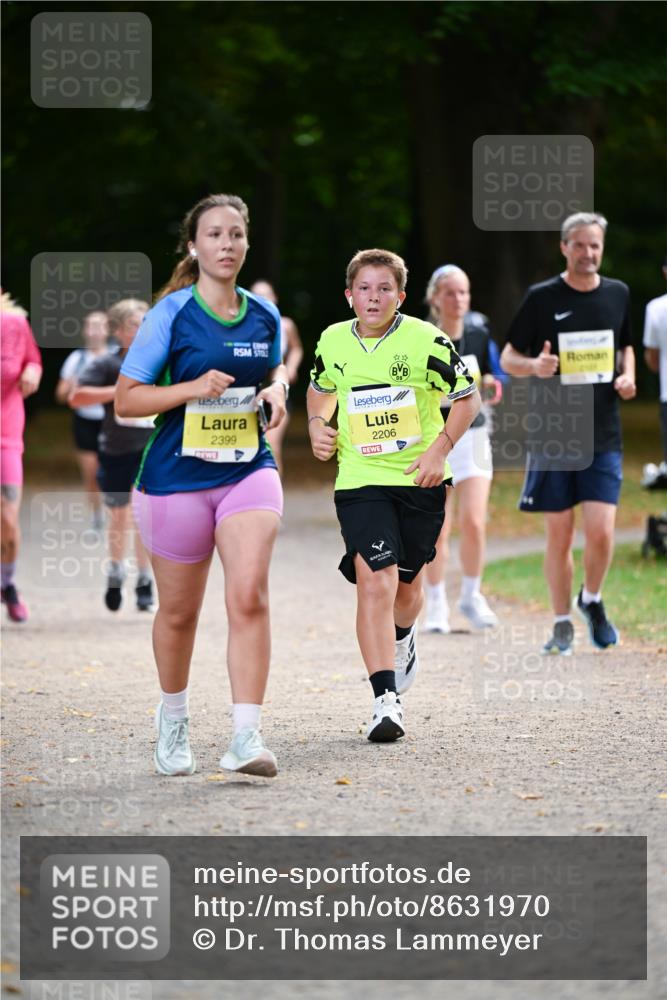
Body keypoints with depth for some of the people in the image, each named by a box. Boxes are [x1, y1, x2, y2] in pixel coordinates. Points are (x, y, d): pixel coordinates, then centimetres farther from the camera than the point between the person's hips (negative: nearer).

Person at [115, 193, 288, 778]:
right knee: (179, 611, 9)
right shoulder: (171, 315, -7)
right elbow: (126, 400, -7)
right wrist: (192, 388, -20)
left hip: (248, 472, 2)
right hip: (176, 478, -2)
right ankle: (173, 721, 35)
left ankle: (247, 738, -20)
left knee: (249, 595, -17)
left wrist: (277, 390, 1)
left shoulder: (265, 317, 5)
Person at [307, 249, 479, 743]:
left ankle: (402, 638, 52)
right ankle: (386, 702, -20)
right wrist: (318, 424, 3)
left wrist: (441, 449, -12)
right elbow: (321, 387, 22)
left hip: (420, 480, 0)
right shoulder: (333, 342, 0)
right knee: (373, 579, -17)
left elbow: (468, 397, -1)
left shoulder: (426, 342, -10)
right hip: (360, 480, 0)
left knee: (406, 584, 14)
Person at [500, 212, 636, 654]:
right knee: (559, 535, 3)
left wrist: (627, 376, 2)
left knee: (600, 532, -9)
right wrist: (534, 365, -18)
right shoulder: (542, 298, -2)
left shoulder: (618, 294, 7)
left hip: (604, 436, 1)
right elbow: (509, 357, 4)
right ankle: (563, 625, 17)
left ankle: (592, 600, 19)